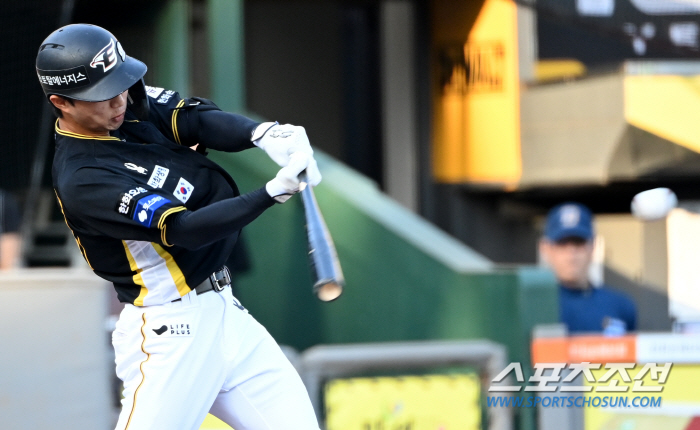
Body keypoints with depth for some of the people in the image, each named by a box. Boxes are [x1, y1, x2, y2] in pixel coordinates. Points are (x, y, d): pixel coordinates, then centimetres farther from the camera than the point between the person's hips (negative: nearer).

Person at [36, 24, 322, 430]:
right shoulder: (82, 181, -18)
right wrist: (275, 191, -35)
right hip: (169, 332, -8)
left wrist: (263, 133, -28)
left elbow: (201, 120, -6)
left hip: (225, 314, 8)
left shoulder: (133, 104, 5)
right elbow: (182, 229, -25)